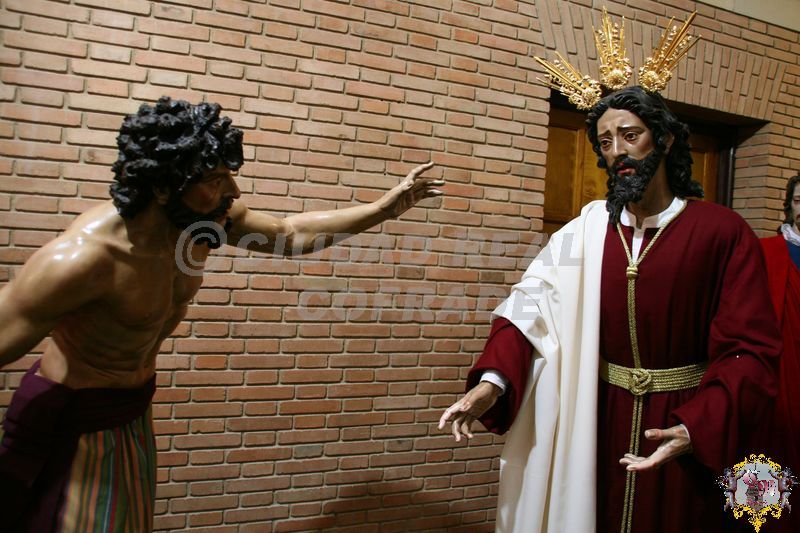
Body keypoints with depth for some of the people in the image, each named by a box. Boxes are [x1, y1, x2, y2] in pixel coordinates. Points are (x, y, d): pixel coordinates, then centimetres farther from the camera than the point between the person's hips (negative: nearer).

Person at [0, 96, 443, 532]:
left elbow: (293, 233, 0)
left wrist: (384, 208, 1)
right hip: (70, 420, -6)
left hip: (135, 408, 7)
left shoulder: (205, 216, -13)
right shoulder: (82, 256, -34)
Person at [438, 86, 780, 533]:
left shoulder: (723, 232, -9)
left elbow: (751, 349, -14)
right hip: (600, 422, 2)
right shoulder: (588, 230, -2)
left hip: (686, 425, -2)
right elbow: (530, 307, -11)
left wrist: (696, 429, -29)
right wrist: (490, 383, -26)